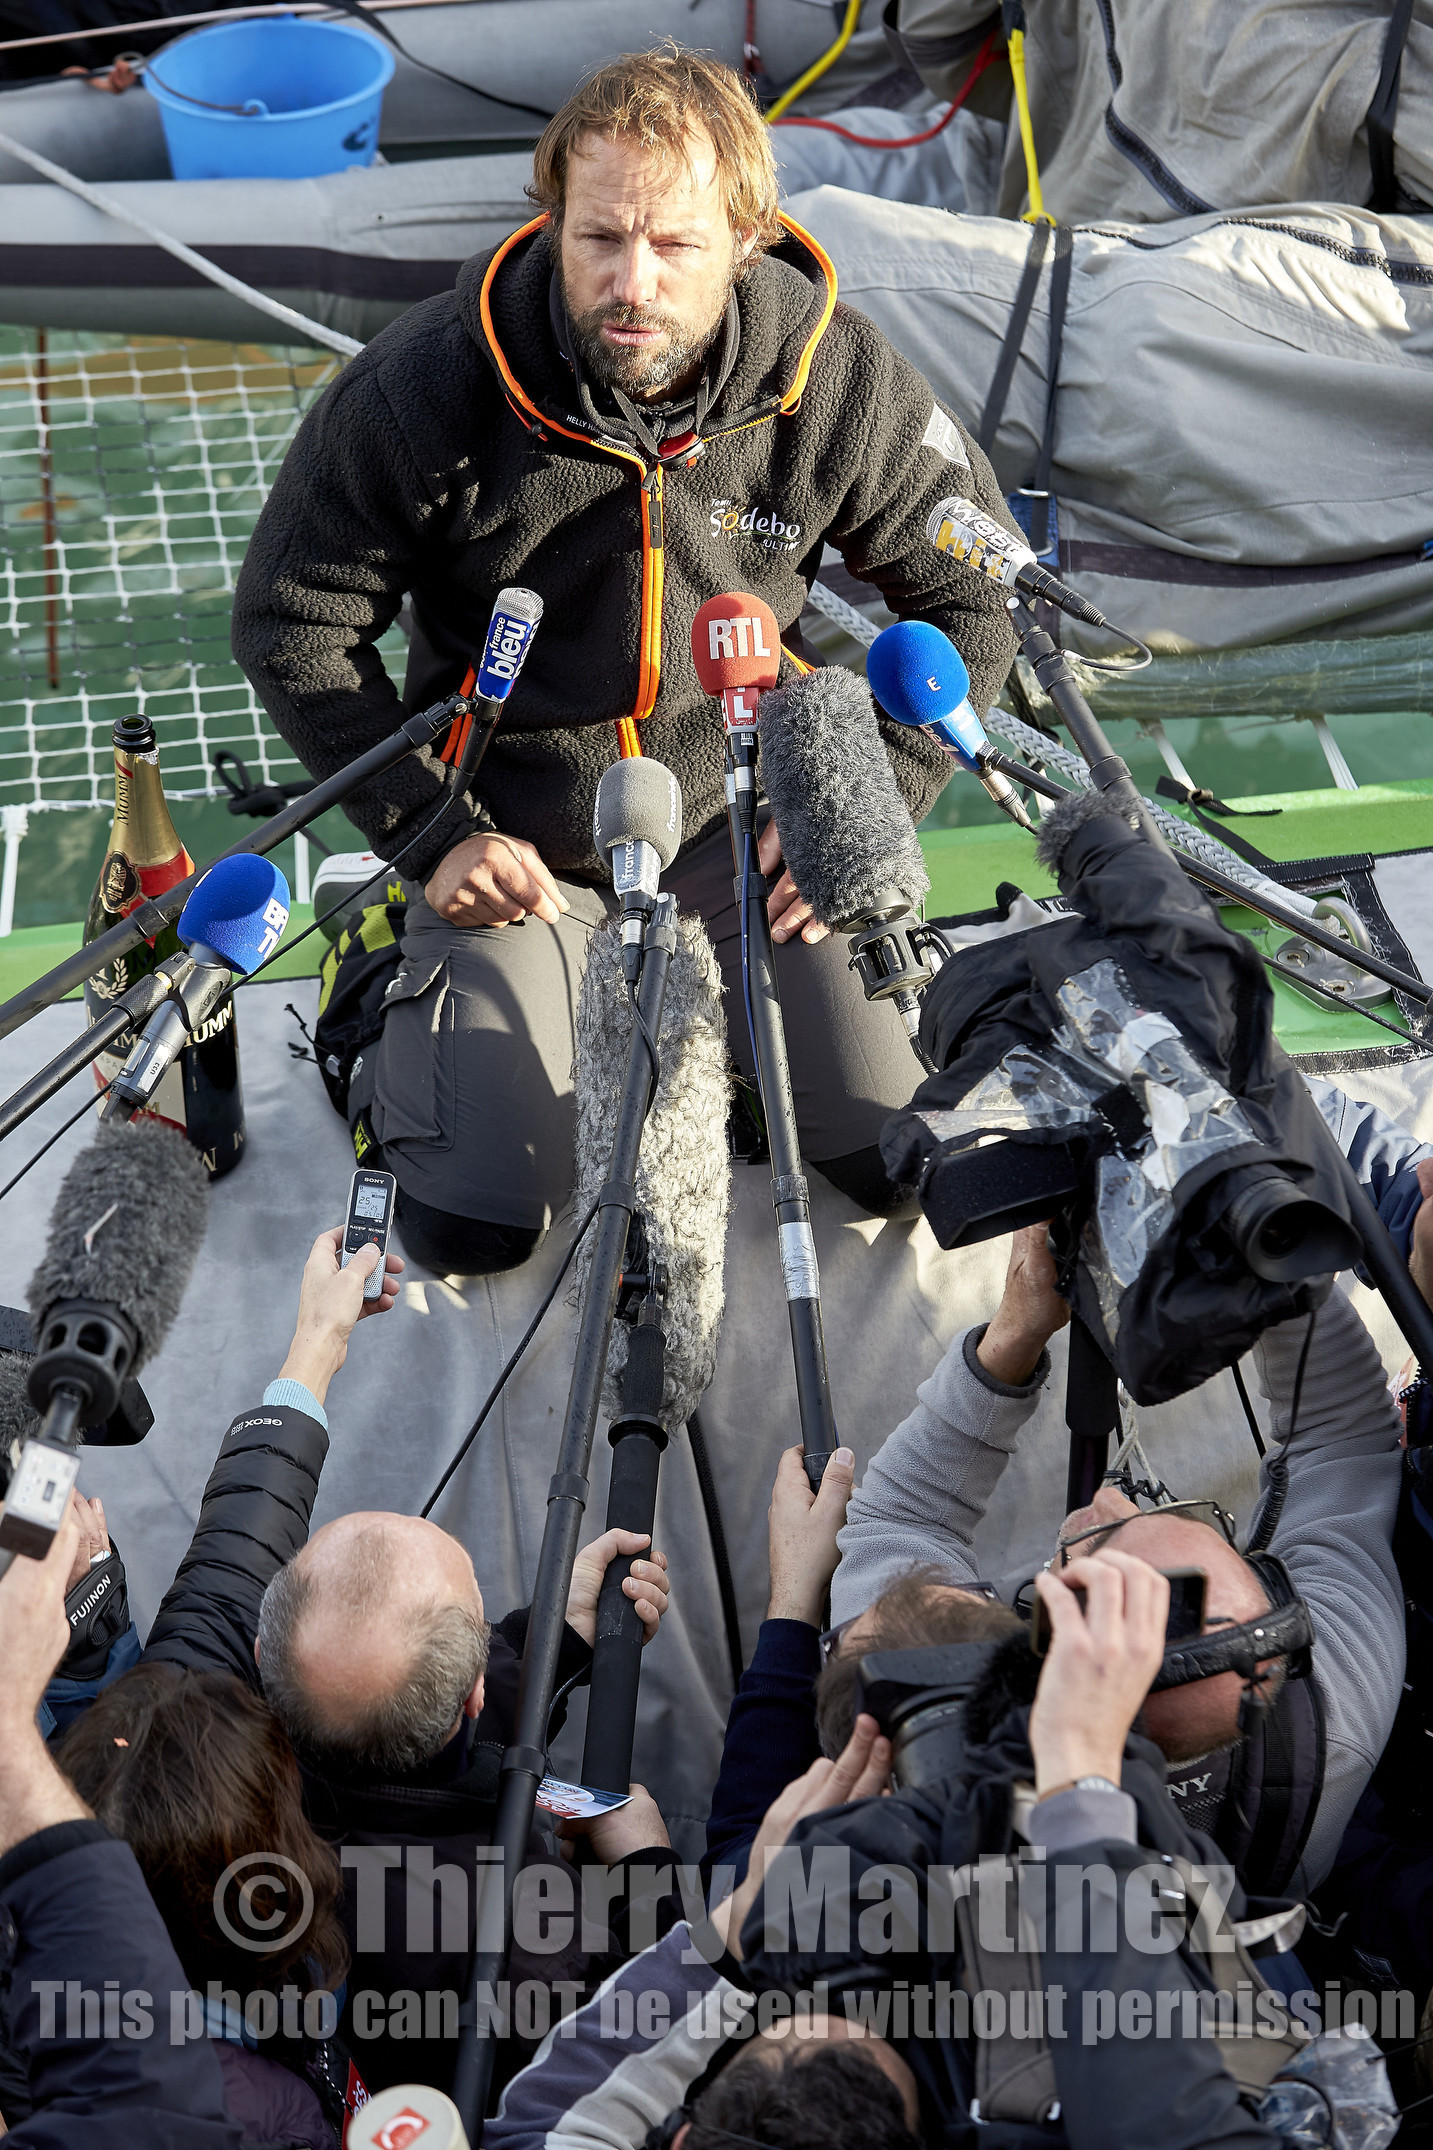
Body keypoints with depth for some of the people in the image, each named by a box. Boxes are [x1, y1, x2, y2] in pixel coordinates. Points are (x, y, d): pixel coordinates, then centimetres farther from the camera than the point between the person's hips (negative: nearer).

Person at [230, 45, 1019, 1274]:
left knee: (899, 1162, -3)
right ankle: (412, 1006, 23)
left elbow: (970, 599, -1)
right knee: (480, 1225, -10)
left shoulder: (840, 384, -17)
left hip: (740, 818, 2)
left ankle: (707, 986, 25)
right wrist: (430, 834, -12)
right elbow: (293, 625, -9)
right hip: (512, 834, -2)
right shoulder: (425, 389, -22)